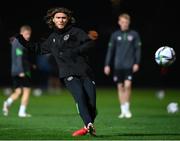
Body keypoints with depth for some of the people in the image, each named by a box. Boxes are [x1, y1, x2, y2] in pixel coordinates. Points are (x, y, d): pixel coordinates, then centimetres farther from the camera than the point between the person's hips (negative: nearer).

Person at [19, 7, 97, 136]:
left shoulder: (75, 31, 6)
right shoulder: (53, 38, 20)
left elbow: (90, 43, -6)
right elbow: (39, 49, 35)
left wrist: (75, 51, -17)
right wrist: (23, 42, 27)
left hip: (84, 71, -2)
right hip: (68, 74, 2)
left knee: (91, 101, -8)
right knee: (79, 96, -24)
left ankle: (88, 127, 13)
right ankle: (89, 125, -36)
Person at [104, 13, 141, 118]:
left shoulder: (134, 34, 4)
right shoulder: (115, 35, 8)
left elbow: (138, 49, 4)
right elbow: (110, 50, 10)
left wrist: (137, 63, -5)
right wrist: (107, 65, 6)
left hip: (129, 65, -2)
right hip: (118, 65, 2)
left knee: (127, 85, -14)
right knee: (120, 87, 4)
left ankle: (127, 109, -2)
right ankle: (123, 110, 11)